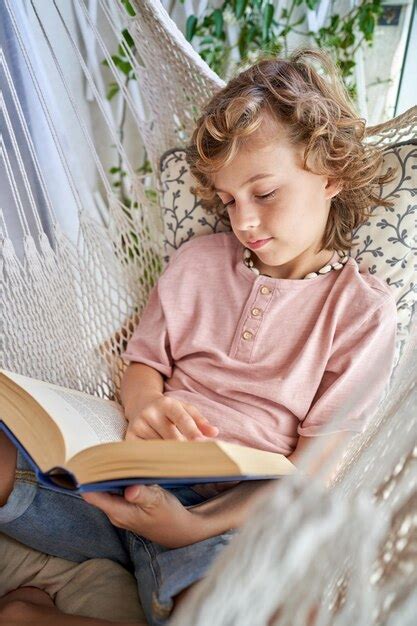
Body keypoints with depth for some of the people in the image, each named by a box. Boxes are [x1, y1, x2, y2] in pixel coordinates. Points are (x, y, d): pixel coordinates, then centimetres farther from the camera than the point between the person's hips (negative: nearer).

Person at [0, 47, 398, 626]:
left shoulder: (364, 310, -1)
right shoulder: (197, 261, 11)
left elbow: (313, 463, -5)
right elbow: (143, 362, 12)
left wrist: (196, 526, -20)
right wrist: (143, 407, -14)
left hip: (228, 511, -2)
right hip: (127, 473, 3)